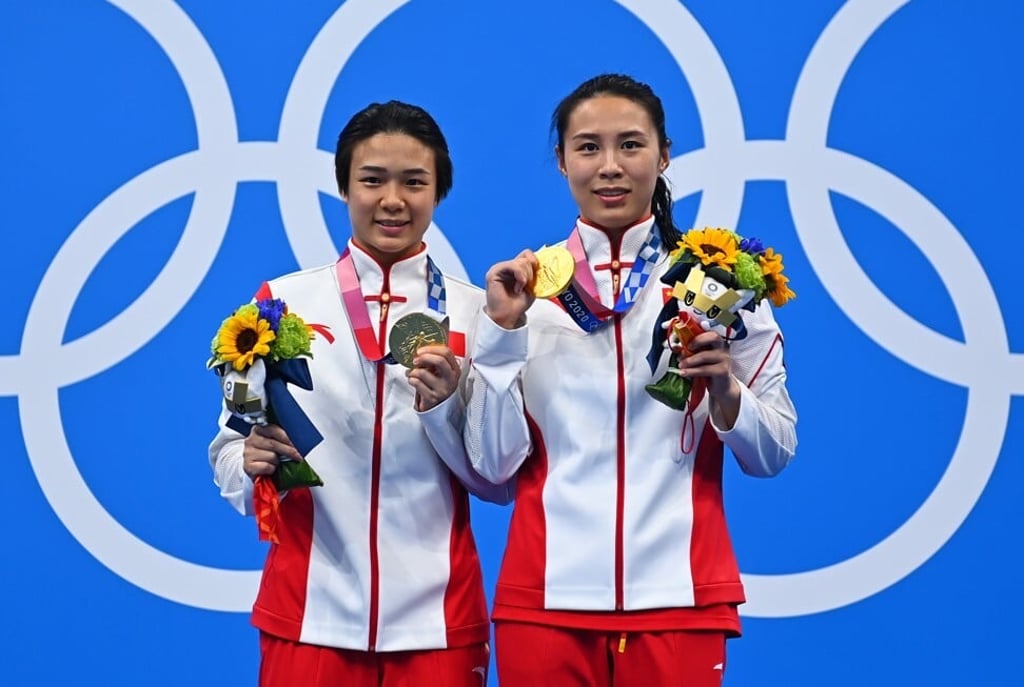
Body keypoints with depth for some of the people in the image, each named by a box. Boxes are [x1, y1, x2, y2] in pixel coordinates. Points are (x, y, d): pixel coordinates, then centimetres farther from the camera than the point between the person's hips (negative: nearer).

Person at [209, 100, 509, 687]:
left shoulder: (477, 312, 3)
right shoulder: (281, 303, 1)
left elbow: (499, 482, 2)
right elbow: (230, 455, 3)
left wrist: (447, 406, -14)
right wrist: (254, 463, -18)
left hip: (436, 618, 0)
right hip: (309, 615, 0)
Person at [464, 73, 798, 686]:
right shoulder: (526, 284, 3)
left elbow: (774, 455, 5)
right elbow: (494, 464, -1)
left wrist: (726, 391, -13)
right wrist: (504, 331, -9)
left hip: (679, 597, 0)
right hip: (546, 595, 0)